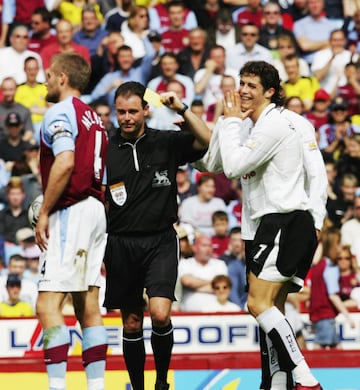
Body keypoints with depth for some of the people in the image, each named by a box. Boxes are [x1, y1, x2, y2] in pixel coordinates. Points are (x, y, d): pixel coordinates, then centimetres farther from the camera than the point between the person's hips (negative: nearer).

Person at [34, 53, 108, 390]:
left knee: (47, 305, -12)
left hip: (71, 211, -9)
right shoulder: (93, 118, 20)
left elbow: (65, 163, -22)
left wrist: (44, 213, -17)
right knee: (87, 305, 10)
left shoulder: (60, 113, -7)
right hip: (96, 210, 10)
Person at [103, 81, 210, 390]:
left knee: (160, 314, -17)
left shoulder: (166, 143, 3)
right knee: (132, 323, 6)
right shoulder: (106, 151, 4)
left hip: (160, 240, -2)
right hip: (121, 245, 2)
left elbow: (207, 141, -9)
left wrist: (182, 109, -16)